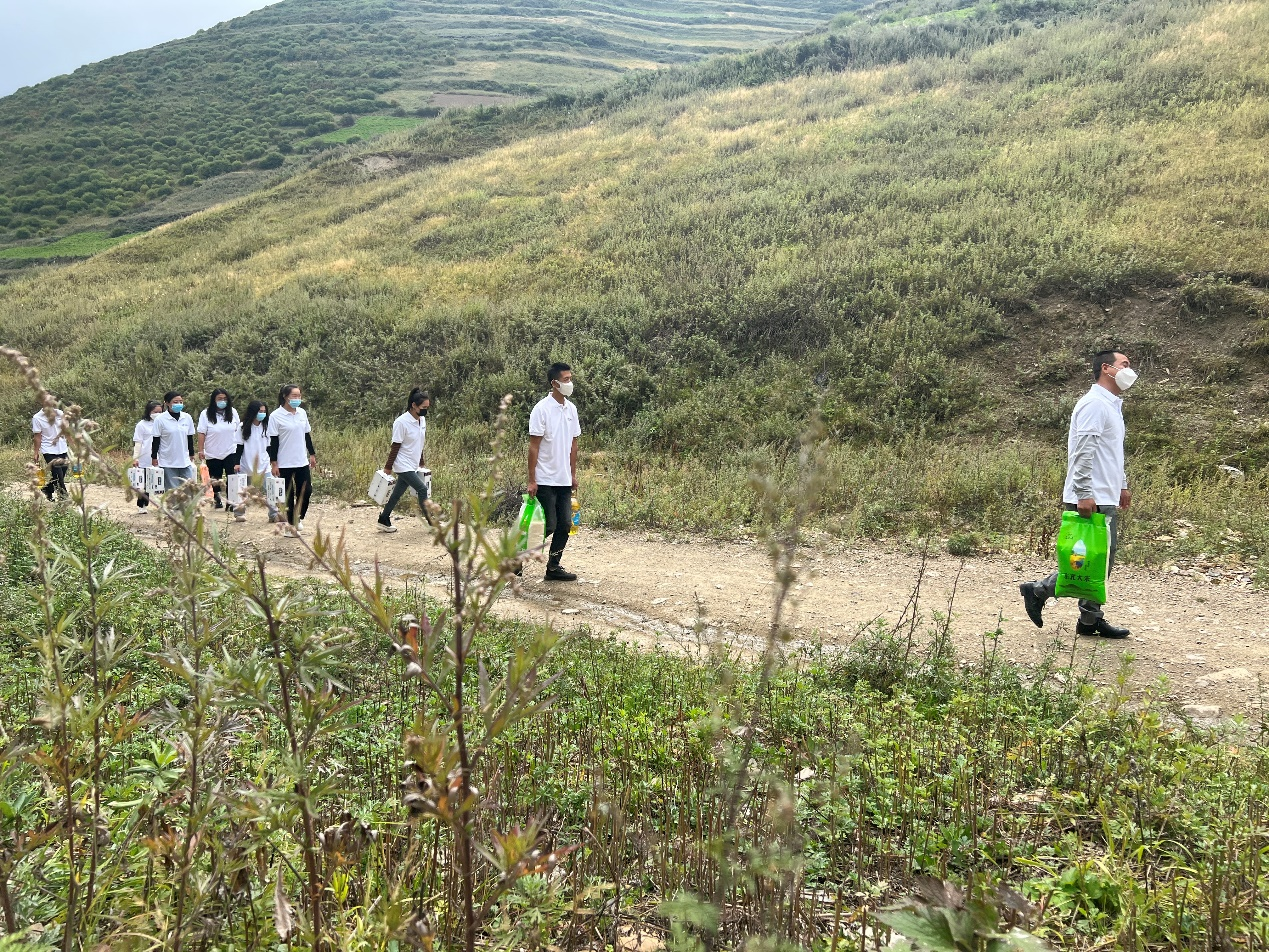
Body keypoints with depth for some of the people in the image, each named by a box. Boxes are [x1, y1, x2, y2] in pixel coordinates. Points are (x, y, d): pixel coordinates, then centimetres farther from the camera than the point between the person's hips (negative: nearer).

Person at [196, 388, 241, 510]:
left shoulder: (233, 412, 1)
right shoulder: (206, 414, -6)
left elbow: (238, 430, 10)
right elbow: (201, 433, -6)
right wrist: (201, 450, -9)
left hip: (231, 452, 1)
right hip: (213, 454, -1)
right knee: (215, 481, 12)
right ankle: (216, 500, 27)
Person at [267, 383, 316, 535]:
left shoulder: (302, 413, 5)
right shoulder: (276, 416, -10)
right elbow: (273, 441, -9)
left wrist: (312, 454, 13)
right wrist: (274, 463, -10)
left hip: (302, 461, 5)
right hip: (285, 464, -5)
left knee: (306, 491, 3)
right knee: (288, 494, 5)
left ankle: (298, 518, 24)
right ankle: (291, 523, 17)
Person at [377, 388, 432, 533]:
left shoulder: (422, 420, 5)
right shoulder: (401, 422, -18)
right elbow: (395, 446, -14)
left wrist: (421, 463, 20)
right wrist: (388, 467, -10)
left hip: (413, 466, 8)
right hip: (403, 465, -8)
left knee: (398, 494, 12)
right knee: (422, 489, -10)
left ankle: (384, 521, 22)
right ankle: (431, 522, -1)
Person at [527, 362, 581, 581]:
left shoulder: (571, 409, 9)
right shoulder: (542, 409, -11)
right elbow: (533, 446, -12)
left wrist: (573, 474, 14)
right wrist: (531, 480, -13)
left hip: (564, 480, 7)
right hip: (545, 480, -7)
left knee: (565, 525, 6)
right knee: (548, 526, -5)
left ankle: (553, 567, 17)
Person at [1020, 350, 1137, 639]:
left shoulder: (1113, 405, 20)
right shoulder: (1094, 404, -13)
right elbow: (1083, 451, -22)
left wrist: (1122, 485, 27)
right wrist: (1084, 493, -27)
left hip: (1106, 499, 10)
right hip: (1092, 499, -10)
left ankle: (1091, 620, 14)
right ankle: (1038, 590, 1)